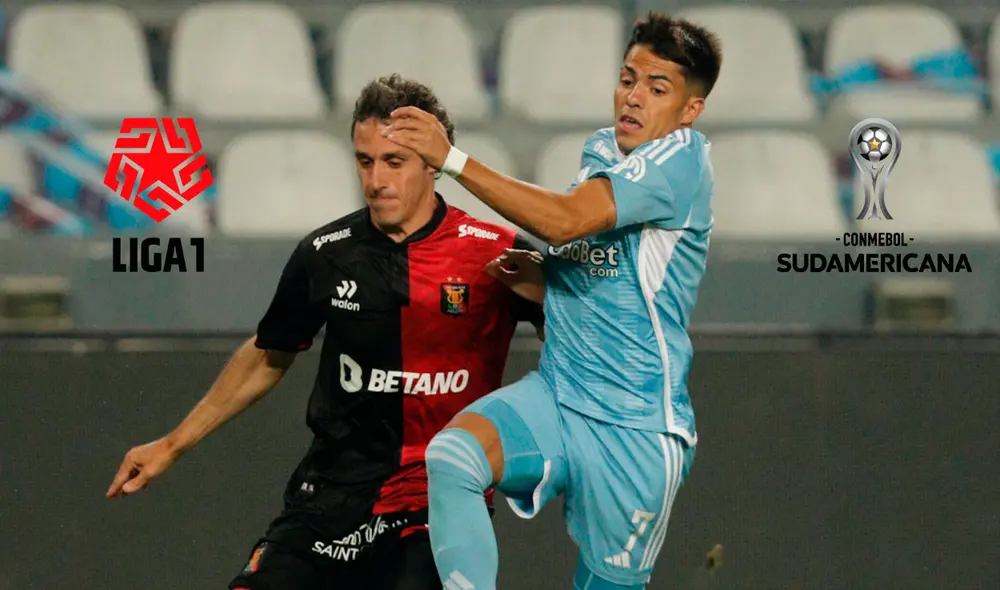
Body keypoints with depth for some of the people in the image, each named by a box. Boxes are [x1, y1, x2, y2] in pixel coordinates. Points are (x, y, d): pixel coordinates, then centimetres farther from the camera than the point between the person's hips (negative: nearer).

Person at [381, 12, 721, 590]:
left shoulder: (682, 157, -13)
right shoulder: (601, 150, 13)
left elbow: (566, 220, -24)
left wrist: (453, 158, -23)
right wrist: (532, 272, 3)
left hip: (635, 428, -6)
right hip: (553, 397, 6)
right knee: (448, 457, -24)